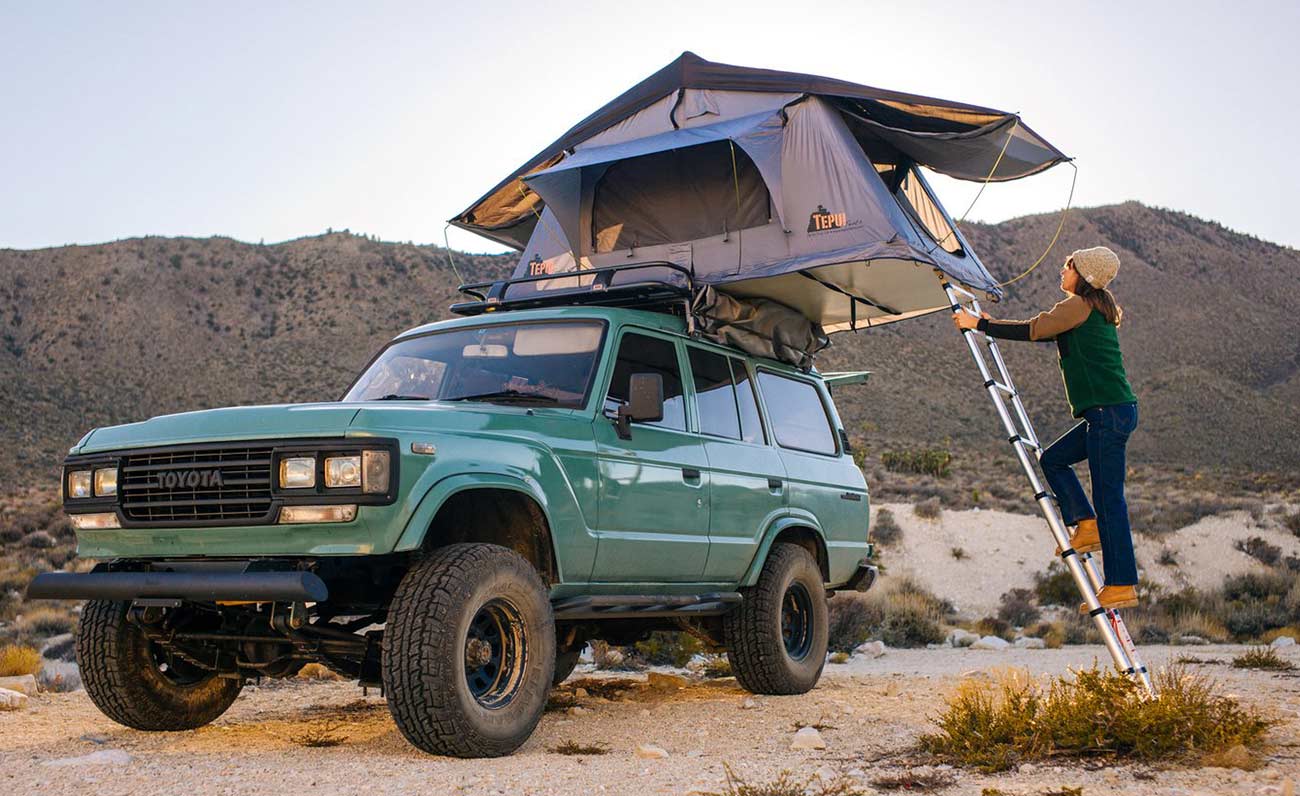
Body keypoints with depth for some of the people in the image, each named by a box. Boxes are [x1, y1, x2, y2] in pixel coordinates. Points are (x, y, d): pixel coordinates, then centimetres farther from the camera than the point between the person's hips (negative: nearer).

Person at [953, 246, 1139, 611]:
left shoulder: (1080, 305, -8)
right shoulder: (1096, 308, 21)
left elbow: (1032, 330, -8)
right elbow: (1044, 331, 27)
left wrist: (979, 324, 0)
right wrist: (992, 325, 28)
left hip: (1109, 411, -10)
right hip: (1108, 412, 10)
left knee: (1109, 497, -8)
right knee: (1053, 458, 18)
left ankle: (1123, 585, -5)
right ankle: (1086, 524, 9)